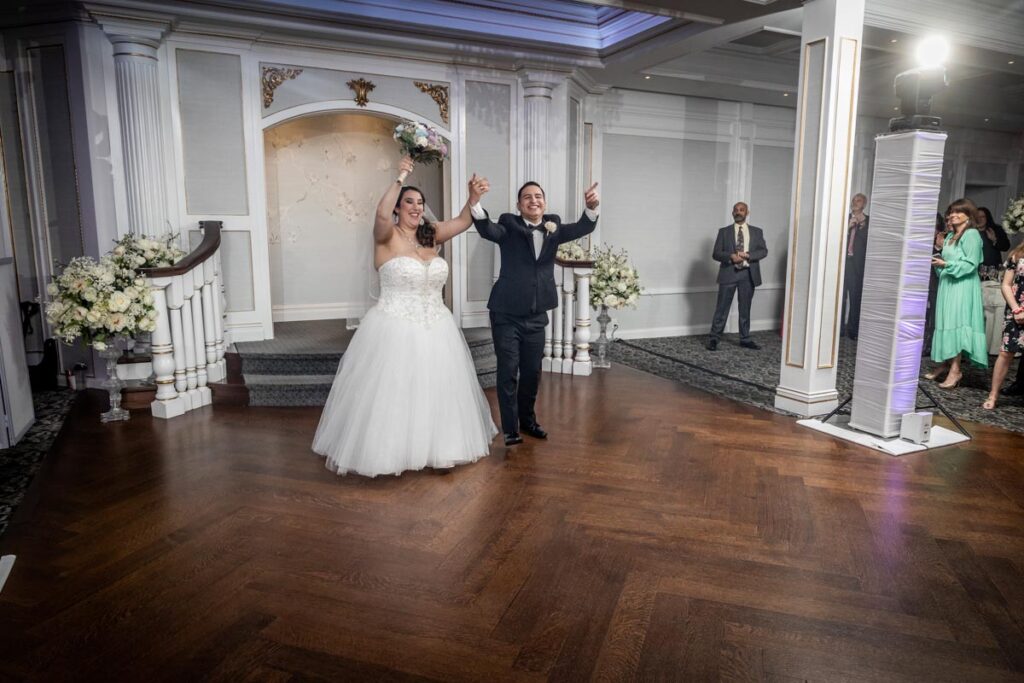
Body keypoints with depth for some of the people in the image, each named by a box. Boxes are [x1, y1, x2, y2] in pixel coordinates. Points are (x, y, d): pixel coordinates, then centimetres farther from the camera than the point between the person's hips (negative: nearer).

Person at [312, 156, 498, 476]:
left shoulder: (430, 235, 8)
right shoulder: (387, 236, -8)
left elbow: (463, 221, 3)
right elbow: (381, 214, -28)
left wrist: (474, 197, -14)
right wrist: (400, 178, -29)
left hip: (435, 330, 6)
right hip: (395, 330, -6)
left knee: (436, 393, 14)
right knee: (393, 395, 4)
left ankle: (436, 449, 31)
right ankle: (391, 451, 21)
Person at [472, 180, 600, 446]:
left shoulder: (553, 227, 5)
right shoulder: (509, 225, -5)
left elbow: (582, 228, -10)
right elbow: (487, 230, -25)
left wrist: (591, 208, -32)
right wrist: (475, 203, -45)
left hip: (536, 315, 4)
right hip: (506, 314, -4)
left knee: (532, 371, 15)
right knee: (508, 372, 1)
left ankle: (528, 420, 34)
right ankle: (510, 429, 13)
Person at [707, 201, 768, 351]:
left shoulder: (757, 232, 10)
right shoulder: (724, 232, 6)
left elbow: (763, 251, 2)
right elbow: (716, 253, 0)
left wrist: (747, 255, -14)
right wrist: (730, 256, -18)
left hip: (748, 274, 2)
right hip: (729, 273, -2)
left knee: (745, 308, 9)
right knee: (722, 308, -1)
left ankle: (745, 339, 18)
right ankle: (714, 338, 5)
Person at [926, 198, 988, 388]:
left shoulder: (972, 234, -8)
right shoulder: (951, 235, 16)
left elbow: (971, 264, -15)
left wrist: (946, 264, -21)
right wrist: (939, 262, 5)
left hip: (961, 287, -8)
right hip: (948, 284, 8)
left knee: (955, 323, -12)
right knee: (946, 323, 8)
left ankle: (955, 369, -11)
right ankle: (945, 364, 14)